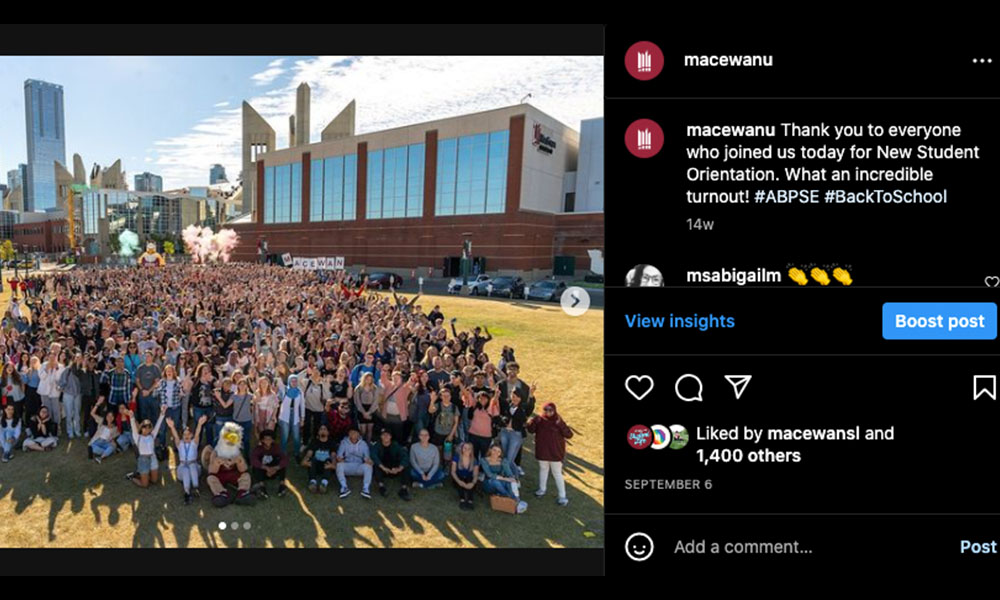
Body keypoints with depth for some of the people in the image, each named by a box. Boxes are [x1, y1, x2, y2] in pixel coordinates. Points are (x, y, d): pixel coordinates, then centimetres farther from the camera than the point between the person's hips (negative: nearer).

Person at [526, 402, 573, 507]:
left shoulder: (558, 421, -13)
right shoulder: (540, 420, -8)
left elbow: (569, 435, -17)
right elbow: (531, 430, -3)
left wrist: (560, 424, -31)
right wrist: (531, 423, -24)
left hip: (555, 453, -3)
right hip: (542, 452, 3)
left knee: (557, 474, 4)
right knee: (543, 470, 22)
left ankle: (562, 496, 14)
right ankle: (542, 489, 42)